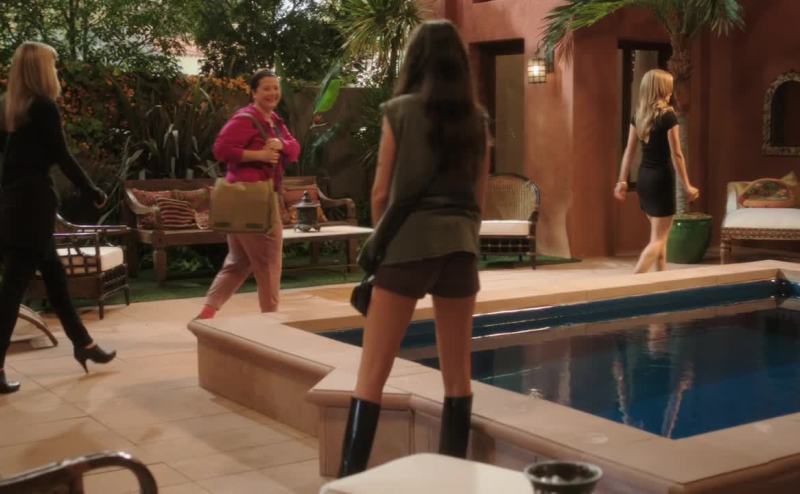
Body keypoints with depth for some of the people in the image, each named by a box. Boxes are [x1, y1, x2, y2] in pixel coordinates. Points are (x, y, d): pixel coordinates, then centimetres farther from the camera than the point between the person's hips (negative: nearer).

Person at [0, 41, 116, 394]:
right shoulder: (43, 107, -11)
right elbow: (62, 158, -11)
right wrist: (94, 193, -2)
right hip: (32, 202, -8)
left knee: (54, 275, 17)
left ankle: (83, 344, 29)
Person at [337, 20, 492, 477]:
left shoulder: (400, 111, -1)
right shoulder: (476, 119, 9)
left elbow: (381, 193, 1)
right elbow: (480, 196, 13)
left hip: (409, 241, -4)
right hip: (460, 245, 4)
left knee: (373, 371, -1)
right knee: (458, 373, 11)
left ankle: (351, 475, -4)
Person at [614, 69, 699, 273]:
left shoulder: (638, 115, 4)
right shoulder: (668, 116, -14)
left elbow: (629, 151, 6)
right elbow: (676, 155, -13)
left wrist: (622, 181, 11)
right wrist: (687, 186, -8)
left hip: (643, 178, 7)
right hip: (661, 178, -7)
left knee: (659, 233, 19)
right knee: (658, 238, -2)